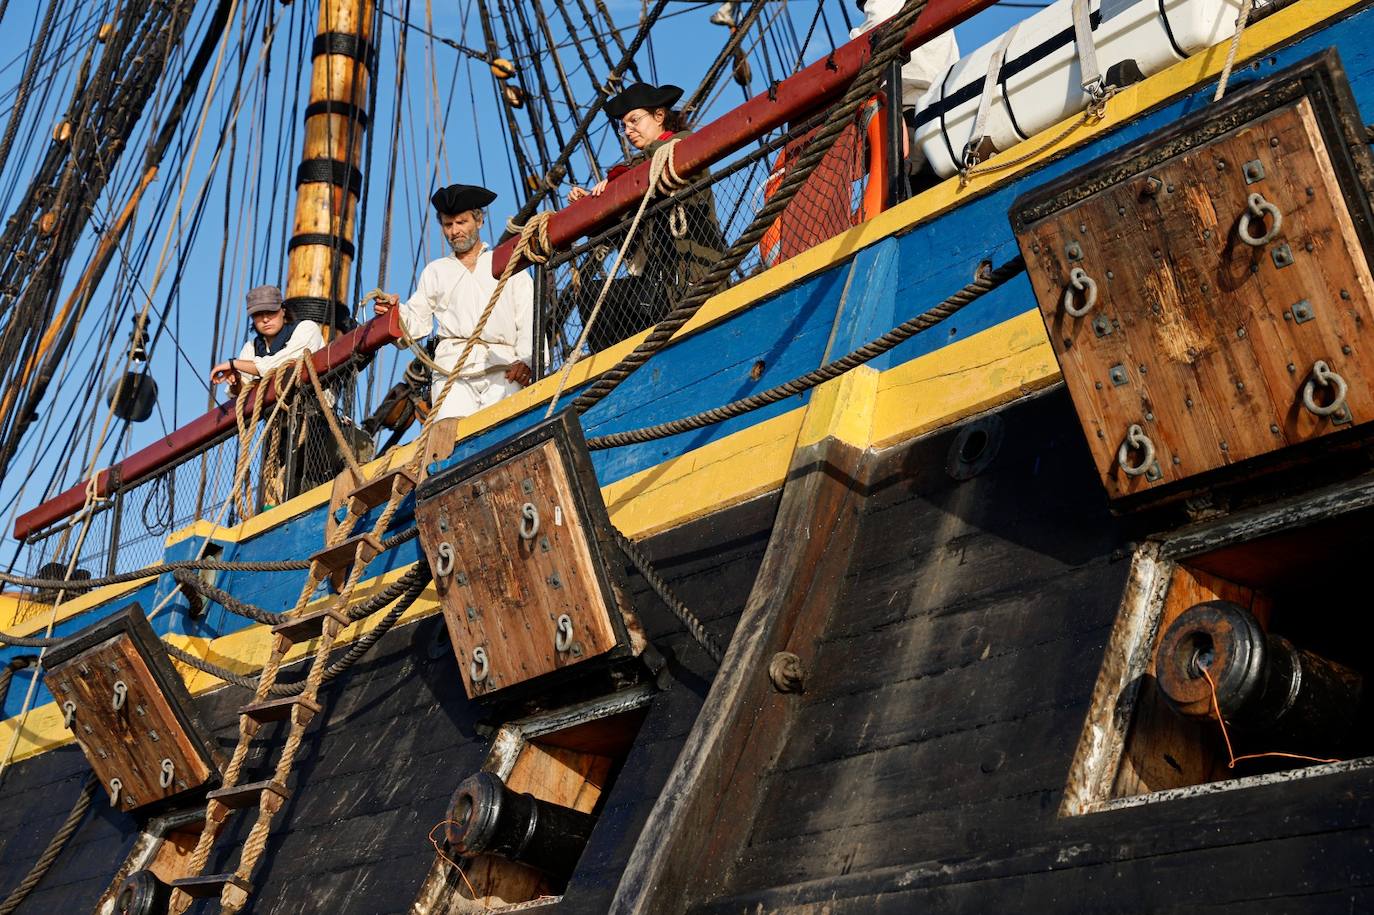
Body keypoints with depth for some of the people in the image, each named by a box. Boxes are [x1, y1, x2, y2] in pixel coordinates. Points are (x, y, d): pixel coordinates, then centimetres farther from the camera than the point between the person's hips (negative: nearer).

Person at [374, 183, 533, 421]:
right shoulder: (435, 271, 30)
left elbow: (529, 320, 9)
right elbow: (417, 322, 22)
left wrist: (526, 360, -9)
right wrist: (396, 310, -1)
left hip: (503, 368, -1)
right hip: (452, 367, 1)